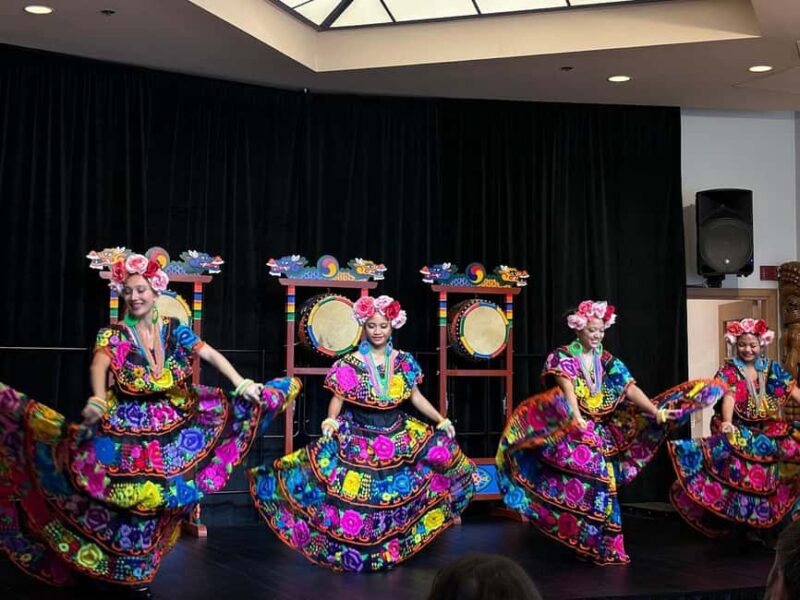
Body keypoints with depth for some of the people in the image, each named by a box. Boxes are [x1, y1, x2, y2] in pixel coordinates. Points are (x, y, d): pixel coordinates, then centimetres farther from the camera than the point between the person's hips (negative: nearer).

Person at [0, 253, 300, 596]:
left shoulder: (173, 330, 6)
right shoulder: (113, 335, -3)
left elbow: (210, 355, -3)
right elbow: (99, 366, -23)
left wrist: (241, 384, -17)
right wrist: (98, 400, -44)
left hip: (174, 422, 3)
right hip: (128, 426, -2)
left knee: (153, 495, 2)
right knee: (133, 496, -3)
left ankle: (137, 569, 19)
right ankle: (130, 574, 15)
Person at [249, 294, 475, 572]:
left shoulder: (404, 361, 2)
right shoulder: (349, 364, -8)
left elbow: (415, 396, 10)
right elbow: (338, 399, -7)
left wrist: (441, 420, 6)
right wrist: (331, 420, -26)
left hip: (399, 439, 3)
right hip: (357, 440, -3)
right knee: (354, 497, -6)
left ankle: (394, 547, 21)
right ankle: (354, 552, 9)